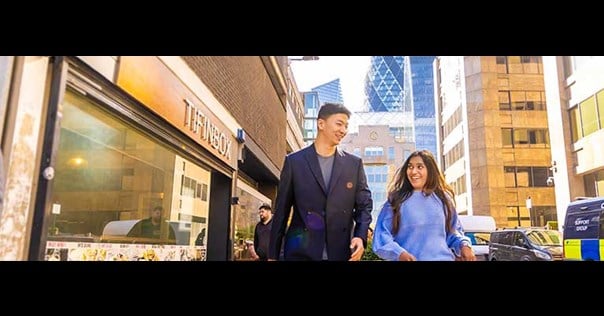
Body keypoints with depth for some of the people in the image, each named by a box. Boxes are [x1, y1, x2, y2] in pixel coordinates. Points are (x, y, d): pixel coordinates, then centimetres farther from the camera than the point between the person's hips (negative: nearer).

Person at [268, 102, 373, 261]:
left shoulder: (354, 163, 7)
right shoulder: (294, 161, 1)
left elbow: (364, 204, 9)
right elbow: (281, 209, 2)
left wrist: (361, 236, -10)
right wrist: (273, 254, 2)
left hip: (341, 252, 2)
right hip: (301, 252, -2)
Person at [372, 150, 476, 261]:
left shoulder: (443, 198, 7)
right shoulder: (396, 200, -1)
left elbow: (453, 231, 16)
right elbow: (382, 236, -5)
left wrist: (464, 244, -4)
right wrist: (399, 253, -21)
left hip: (443, 257, 2)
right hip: (406, 258, -2)